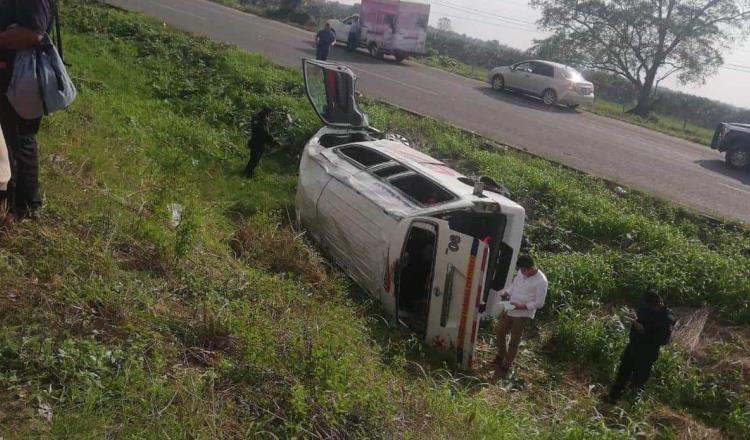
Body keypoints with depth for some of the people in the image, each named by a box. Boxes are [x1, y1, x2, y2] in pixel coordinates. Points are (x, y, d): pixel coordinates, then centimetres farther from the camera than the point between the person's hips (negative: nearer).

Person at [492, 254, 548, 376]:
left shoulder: (541, 281, -22)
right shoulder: (522, 272, -3)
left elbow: (539, 303, -19)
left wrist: (521, 306, -27)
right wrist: (507, 293, -4)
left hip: (523, 314, -7)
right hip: (510, 309, 7)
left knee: (514, 342, 4)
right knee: (500, 332, 20)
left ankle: (505, 367, 20)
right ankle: (500, 356, 44)